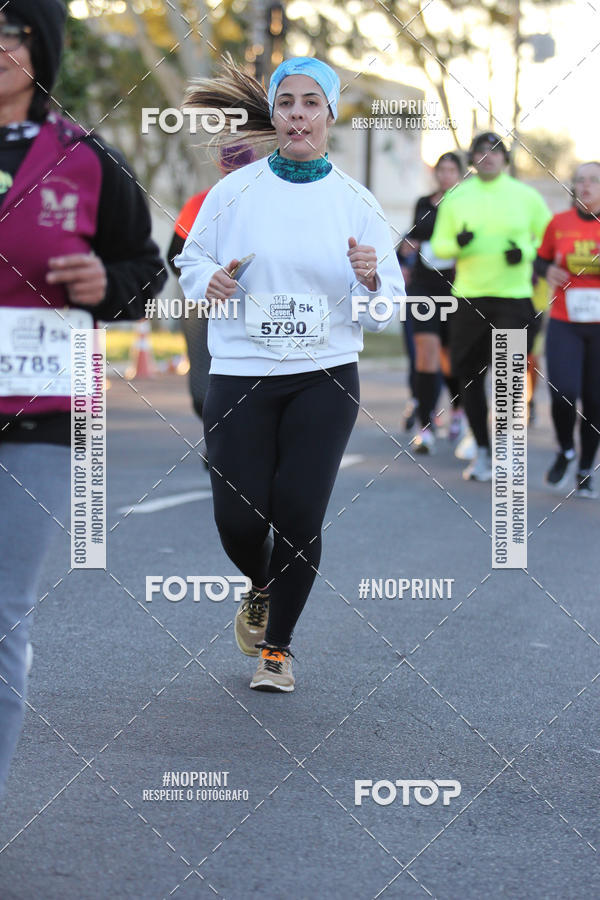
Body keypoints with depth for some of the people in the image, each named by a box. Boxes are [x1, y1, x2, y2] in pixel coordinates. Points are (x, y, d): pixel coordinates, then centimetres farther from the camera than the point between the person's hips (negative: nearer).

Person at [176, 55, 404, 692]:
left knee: (299, 516, -4)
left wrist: (371, 281, -17)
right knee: (238, 519, -3)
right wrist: (209, 281, -10)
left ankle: (277, 647, 18)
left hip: (325, 377, 0)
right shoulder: (235, 191, 1)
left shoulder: (355, 202, 3)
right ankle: (260, 589, 34)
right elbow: (191, 259, 12)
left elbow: (384, 313, 5)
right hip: (241, 373, 0)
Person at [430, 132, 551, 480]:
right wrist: (458, 243, -12)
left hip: (514, 298, -2)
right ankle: (483, 449, 22)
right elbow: (438, 244, 10)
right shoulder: (456, 198, 8)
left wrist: (526, 252, -8)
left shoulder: (526, 197, 4)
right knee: (468, 376, 5)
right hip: (469, 298, 3)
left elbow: (550, 239, 12)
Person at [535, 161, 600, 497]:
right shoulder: (559, 223, 3)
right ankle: (565, 451, 15)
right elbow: (541, 259, 16)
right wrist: (548, 271, -6)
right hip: (564, 324, 0)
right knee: (563, 393, -16)